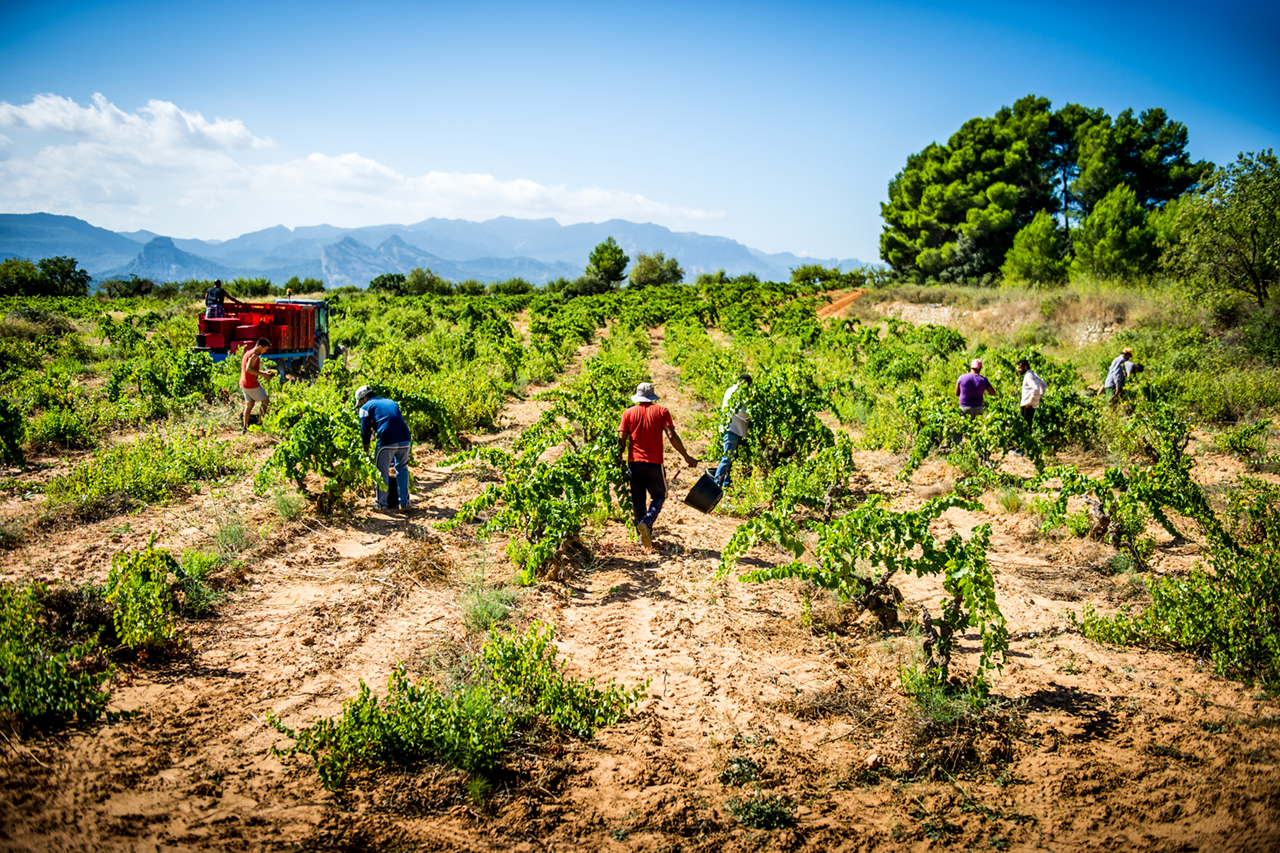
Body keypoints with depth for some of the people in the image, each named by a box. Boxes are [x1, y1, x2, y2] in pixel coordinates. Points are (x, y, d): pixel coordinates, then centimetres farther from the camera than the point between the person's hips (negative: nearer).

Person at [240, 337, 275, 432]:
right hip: (251, 384, -10)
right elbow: (248, 369, -25)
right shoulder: (254, 355, -15)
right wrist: (262, 374, -21)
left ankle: (245, 428, 12)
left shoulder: (248, 353, 18)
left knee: (249, 404, 13)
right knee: (266, 401, 0)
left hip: (243, 384, 10)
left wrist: (264, 372, 21)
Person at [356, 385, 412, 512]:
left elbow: (365, 431, 8)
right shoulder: (390, 402, 28)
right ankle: (404, 503, 19)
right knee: (402, 469, 19)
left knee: (382, 472, 10)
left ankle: (381, 504, 15)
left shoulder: (366, 407, 12)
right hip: (405, 440, 5)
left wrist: (366, 452, 18)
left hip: (387, 442, -5)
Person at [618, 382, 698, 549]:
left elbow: (621, 438, 0)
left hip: (634, 462, 2)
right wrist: (687, 457, -2)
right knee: (659, 496, 11)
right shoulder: (661, 411, 1)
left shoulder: (628, 413, 6)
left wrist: (620, 459, 14)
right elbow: (671, 436, -8)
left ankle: (643, 535, 15)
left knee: (637, 500, 13)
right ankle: (646, 523, -13)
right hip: (654, 463, -2)